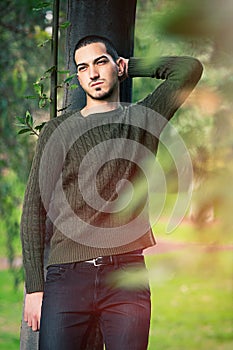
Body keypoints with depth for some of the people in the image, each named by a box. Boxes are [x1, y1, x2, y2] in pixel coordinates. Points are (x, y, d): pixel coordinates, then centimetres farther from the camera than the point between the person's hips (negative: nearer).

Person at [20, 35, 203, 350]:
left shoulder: (142, 120, 14)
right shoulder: (58, 131, 10)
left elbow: (190, 68, 2)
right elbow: (34, 209, 6)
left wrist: (132, 67, 15)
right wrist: (34, 287, -2)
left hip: (127, 275, 1)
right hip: (67, 276, 0)